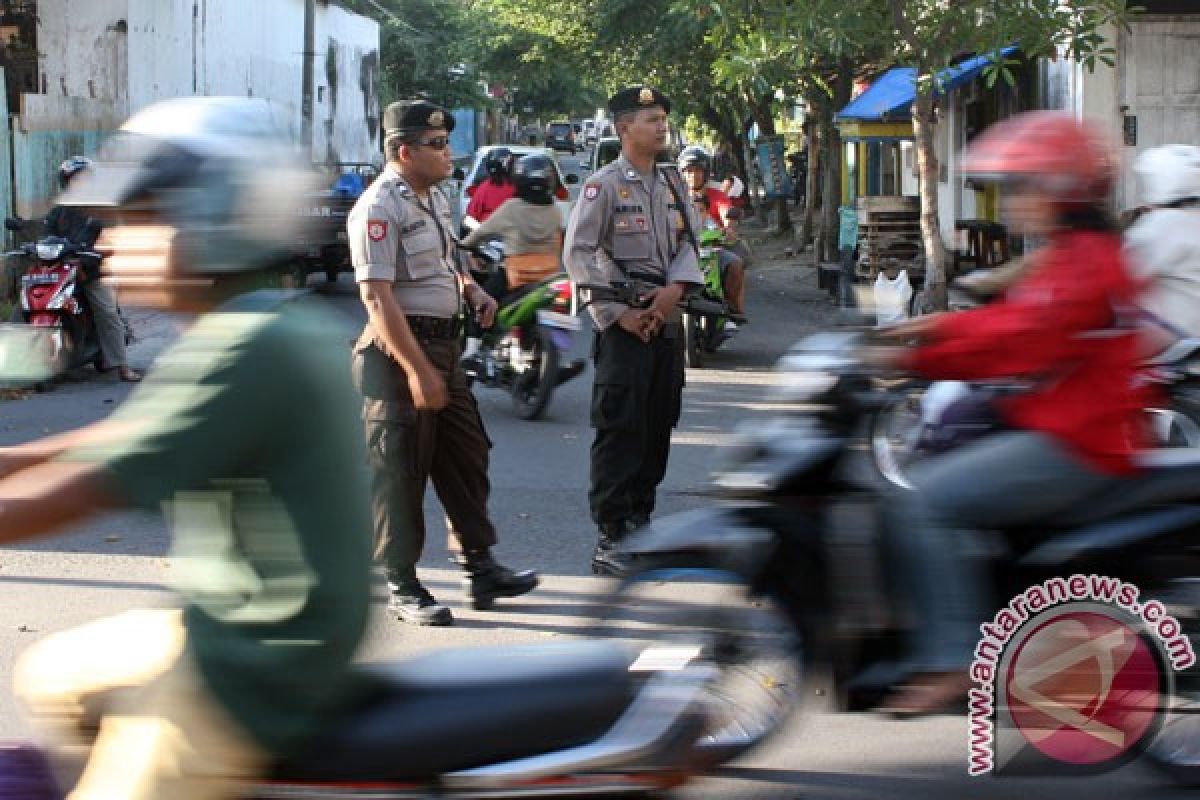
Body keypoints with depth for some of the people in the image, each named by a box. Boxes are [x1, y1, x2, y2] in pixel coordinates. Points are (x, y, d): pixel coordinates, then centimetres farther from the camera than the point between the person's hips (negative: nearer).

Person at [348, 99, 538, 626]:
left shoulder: (434, 198, 13)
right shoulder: (379, 207, -16)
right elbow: (377, 296, -23)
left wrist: (473, 290, 8)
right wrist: (417, 370, -26)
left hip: (442, 345, 9)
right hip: (399, 352, -9)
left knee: (466, 458, 14)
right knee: (400, 473, -2)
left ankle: (480, 567, 24)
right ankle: (401, 587, 6)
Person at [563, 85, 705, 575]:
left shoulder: (672, 182, 12)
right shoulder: (604, 185, -8)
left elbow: (689, 241, 9)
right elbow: (577, 254, -12)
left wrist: (675, 288, -11)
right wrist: (618, 313, -16)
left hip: (667, 316, 7)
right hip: (624, 323, -7)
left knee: (659, 425, 12)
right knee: (620, 429, -8)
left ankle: (640, 521, 24)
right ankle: (610, 538, -6)